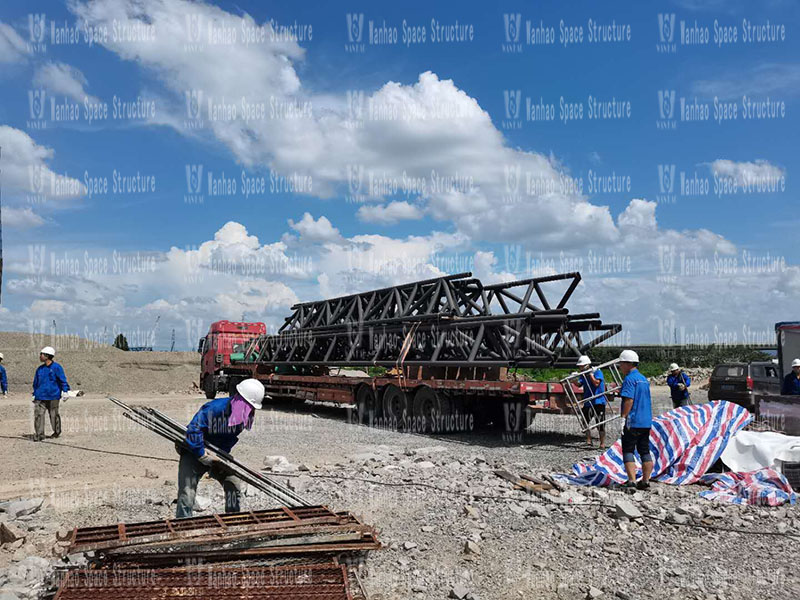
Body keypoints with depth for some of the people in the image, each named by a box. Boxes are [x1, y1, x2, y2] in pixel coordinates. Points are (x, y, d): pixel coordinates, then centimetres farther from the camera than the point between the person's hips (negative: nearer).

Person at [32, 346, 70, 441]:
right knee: (38, 414, -7)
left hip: (53, 396, -4)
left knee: (53, 414, 7)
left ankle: (57, 431, 26)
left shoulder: (56, 367, -6)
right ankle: (39, 434, -5)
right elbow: (35, 383, 19)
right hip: (40, 397, 4)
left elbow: (63, 380, -5)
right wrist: (34, 394, 17)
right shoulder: (40, 369, 11)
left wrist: (65, 391, -12)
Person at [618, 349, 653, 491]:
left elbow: (629, 400, -20)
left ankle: (632, 480, -7)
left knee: (628, 450, -2)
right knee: (645, 451, 11)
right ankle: (645, 481, 12)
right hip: (646, 421, 8)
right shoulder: (644, 379, 16)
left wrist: (623, 418, -18)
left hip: (633, 421, -8)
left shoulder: (630, 379, -12)